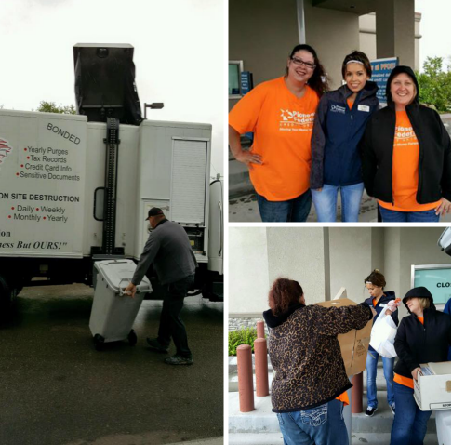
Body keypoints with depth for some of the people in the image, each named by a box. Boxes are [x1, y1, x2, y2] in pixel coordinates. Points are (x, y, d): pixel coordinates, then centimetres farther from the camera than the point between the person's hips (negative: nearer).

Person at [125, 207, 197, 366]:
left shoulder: (157, 234, -14)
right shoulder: (177, 226, 14)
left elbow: (145, 260, -17)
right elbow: (188, 250, 21)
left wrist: (133, 283, -14)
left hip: (176, 280, -10)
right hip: (188, 274, 10)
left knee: (173, 316, -4)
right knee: (167, 311, 20)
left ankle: (184, 355, -1)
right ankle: (161, 342, 31)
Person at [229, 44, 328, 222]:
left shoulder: (316, 96, -3)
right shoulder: (266, 91, -17)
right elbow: (231, 124, -12)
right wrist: (239, 153, -7)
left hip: (305, 182, 5)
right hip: (272, 183, -5)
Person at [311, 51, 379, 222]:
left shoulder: (372, 103, 1)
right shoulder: (328, 99, -4)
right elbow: (318, 140, -5)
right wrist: (316, 177, -10)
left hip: (355, 177, 2)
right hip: (326, 176, -2)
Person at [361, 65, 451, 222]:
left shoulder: (430, 116, 1)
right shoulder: (377, 120, 2)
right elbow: (368, 160, 6)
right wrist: (372, 191, 7)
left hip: (426, 203, 0)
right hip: (389, 203, 1)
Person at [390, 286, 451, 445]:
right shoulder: (406, 322, 4)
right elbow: (399, 344, -7)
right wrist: (412, 366, -24)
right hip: (405, 379, 0)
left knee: (421, 421, 12)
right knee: (404, 420, -6)